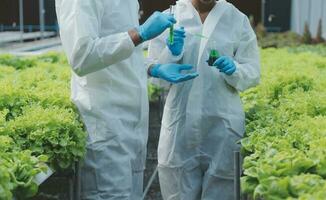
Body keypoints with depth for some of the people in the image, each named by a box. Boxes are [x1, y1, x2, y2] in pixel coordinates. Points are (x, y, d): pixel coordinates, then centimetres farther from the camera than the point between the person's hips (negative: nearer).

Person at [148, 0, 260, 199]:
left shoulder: (238, 20, 4)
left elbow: (253, 72, 6)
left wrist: (234, 70, -15)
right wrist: (171, 54, -16)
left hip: (223, 123, 0)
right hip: (181, 122, 0)